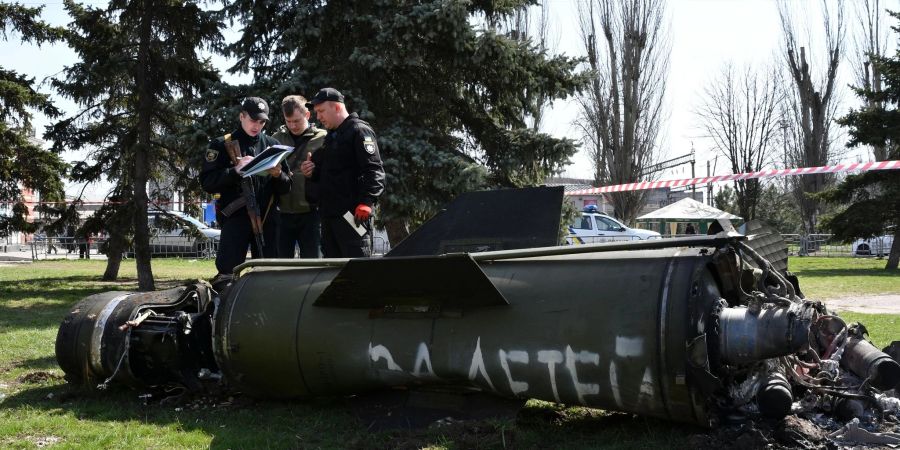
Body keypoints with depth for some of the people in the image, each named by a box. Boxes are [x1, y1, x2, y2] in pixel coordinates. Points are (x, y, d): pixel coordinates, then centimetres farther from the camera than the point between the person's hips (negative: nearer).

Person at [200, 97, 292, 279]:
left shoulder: (272, 145, 14)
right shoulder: (222, 145, 6)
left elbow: (286, 188, 12)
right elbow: (207, 182, -2)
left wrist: (278, 175, -10)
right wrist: (235, 170, -14)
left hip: (267, 217, 3)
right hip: (236, 216, -3)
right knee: (228, 270, -9)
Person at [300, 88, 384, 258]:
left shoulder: (359, 130, -6)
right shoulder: (330, 136, 23)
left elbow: (374, 171, -17)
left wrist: (366, 203, -26)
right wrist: (312, 172, 11)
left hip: (351, 215, -9)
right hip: (329, 215, 10)